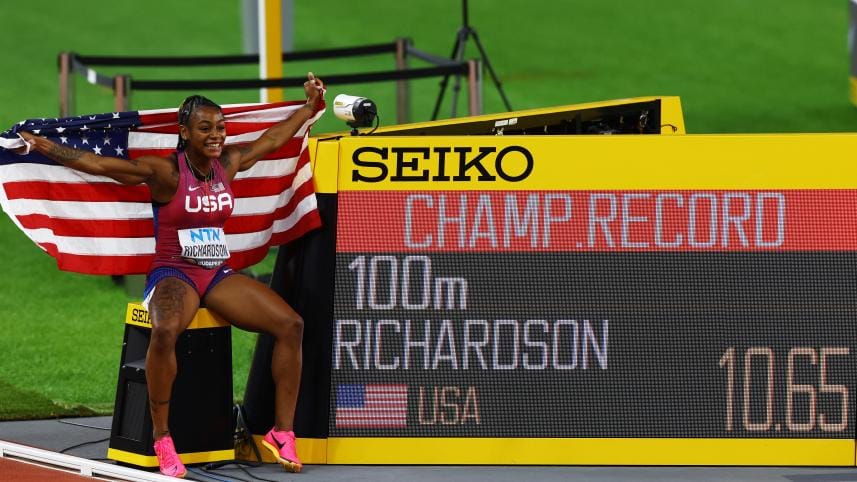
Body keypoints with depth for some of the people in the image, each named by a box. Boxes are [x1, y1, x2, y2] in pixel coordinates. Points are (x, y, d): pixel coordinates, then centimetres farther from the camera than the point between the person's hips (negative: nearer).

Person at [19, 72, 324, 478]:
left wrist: (309, 106, 33)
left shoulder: (229, 162, 6)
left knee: (291, 324, -14)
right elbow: (97, 164, -17)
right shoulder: (165, 172, -10)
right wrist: (39, 145, -26)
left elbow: (273, 138, 24)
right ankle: (162, 440, -28)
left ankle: (282, 432, -5)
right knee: (166, 330, -40)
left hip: (219, 275, 6)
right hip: (173, 273, -6)